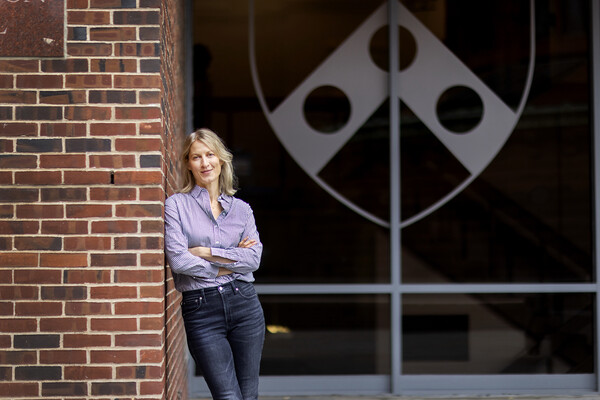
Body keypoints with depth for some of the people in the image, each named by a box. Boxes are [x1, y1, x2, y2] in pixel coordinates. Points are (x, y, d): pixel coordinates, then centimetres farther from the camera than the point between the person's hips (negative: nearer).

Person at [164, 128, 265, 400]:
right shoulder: (176, 205, 1)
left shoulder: (241, 209, 11)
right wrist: (230, 262, -5)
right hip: (201, 310, -3)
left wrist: (206, 252, -9)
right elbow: (178, 260, -11)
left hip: (244, 303, 3)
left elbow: (254, 258, -2)